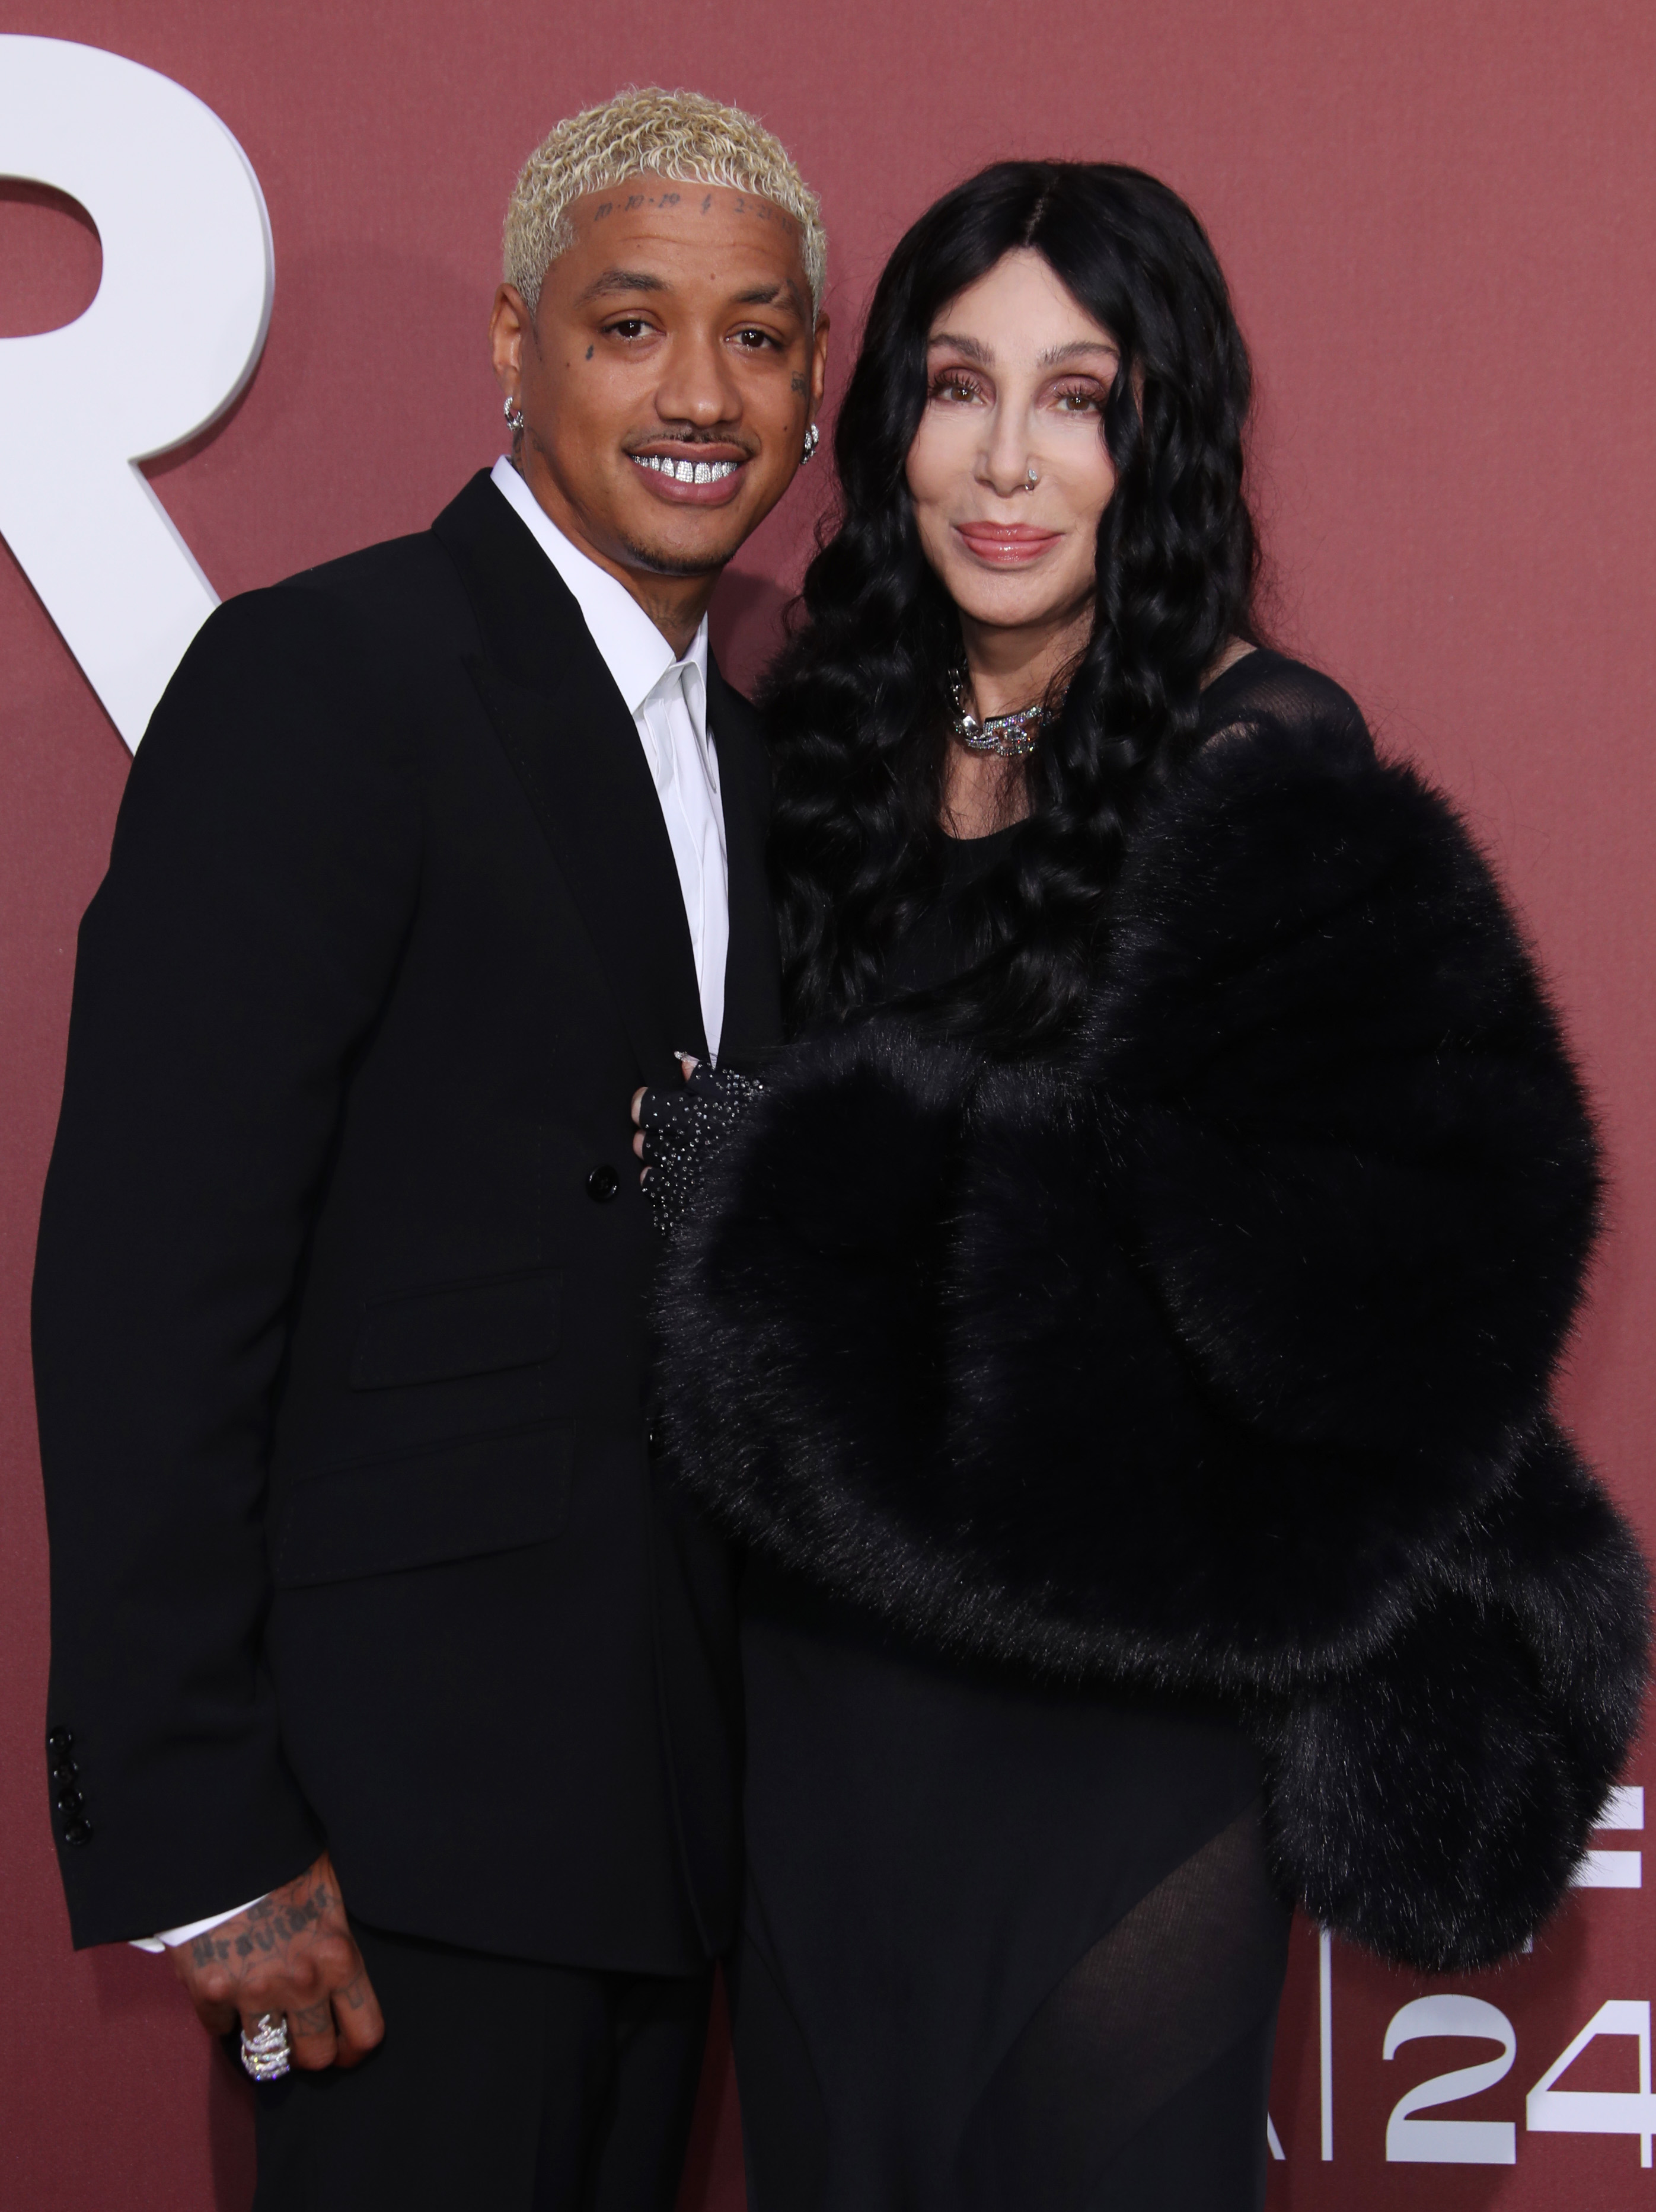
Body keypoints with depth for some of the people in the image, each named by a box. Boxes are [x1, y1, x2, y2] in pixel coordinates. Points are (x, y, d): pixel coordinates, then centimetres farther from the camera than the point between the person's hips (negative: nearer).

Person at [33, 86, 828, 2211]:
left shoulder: (743, 746, 13)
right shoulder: (321, 678, -13)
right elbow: (143, 1283, -17)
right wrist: (195, 1840, -19)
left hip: (660, 1786, 8)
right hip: (404, 1815, -8)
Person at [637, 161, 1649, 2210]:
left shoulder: (1271, 793, -14)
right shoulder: (824, 745, 4)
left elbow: (1419, 1243, -23)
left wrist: (791, 1193, -20)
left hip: (1128, 1713, -5)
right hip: (823, 1678, 6)